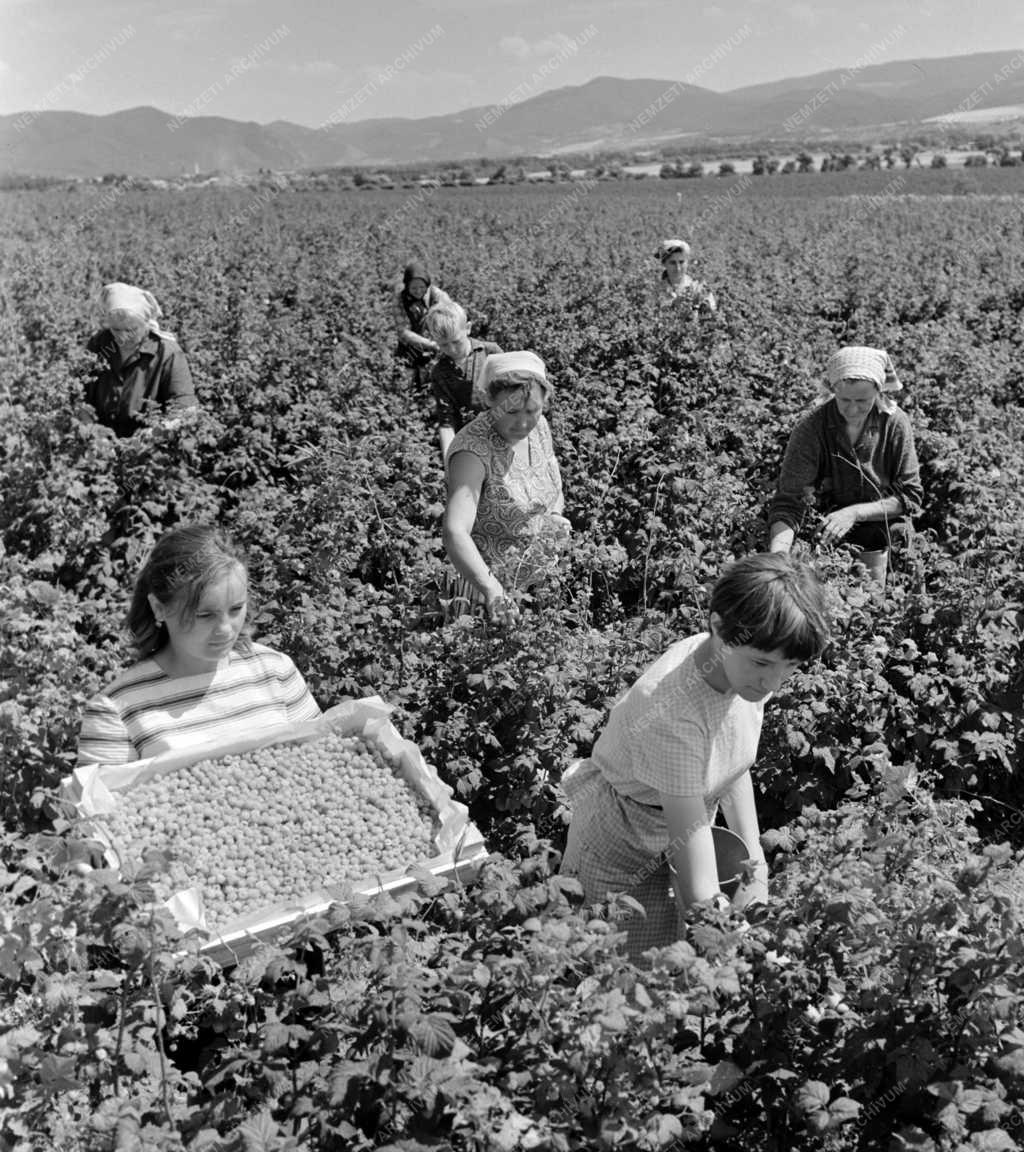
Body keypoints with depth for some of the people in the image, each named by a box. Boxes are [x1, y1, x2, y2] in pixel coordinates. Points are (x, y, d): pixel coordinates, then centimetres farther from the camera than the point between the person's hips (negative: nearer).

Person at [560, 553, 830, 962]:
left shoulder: (746, 670, -14)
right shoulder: (672, 709, -36)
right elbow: (690, 835, -31)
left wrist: (756, 866, -1)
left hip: (678, 836, 6)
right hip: (622, 847, -6)